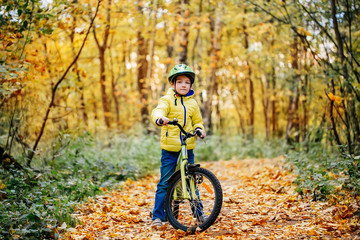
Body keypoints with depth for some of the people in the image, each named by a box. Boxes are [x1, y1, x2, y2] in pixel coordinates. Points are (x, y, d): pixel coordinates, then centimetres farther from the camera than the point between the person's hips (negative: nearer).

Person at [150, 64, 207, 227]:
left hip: (188, 148, 3)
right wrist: (160, 118, -44)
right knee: (164, 183, -1)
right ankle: (158, 216, 8)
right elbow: (158, 111, -20)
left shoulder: (192, 103, 11)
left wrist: (200, 129, -1)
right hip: (169, 149, -3)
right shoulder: (167, 100, -2)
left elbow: (197, 121, 21)